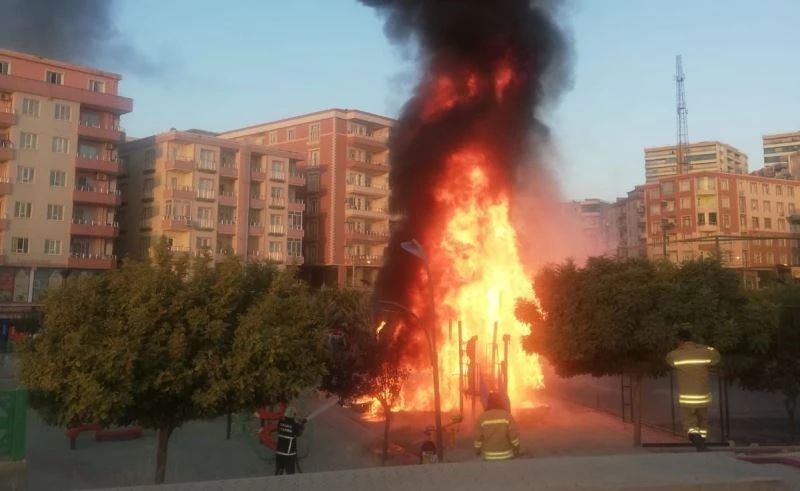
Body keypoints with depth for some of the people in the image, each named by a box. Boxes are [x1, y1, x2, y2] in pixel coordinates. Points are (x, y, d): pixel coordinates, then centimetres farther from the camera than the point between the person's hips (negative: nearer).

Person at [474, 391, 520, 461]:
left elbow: (478, 438, -3)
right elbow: (514, 436, -8)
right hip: (506, 455, 0)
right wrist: (517, 452, 5)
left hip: (488, 457, 0)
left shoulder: (482, 417, -8)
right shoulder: (507, 416, -9)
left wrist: (477, 452, 11)